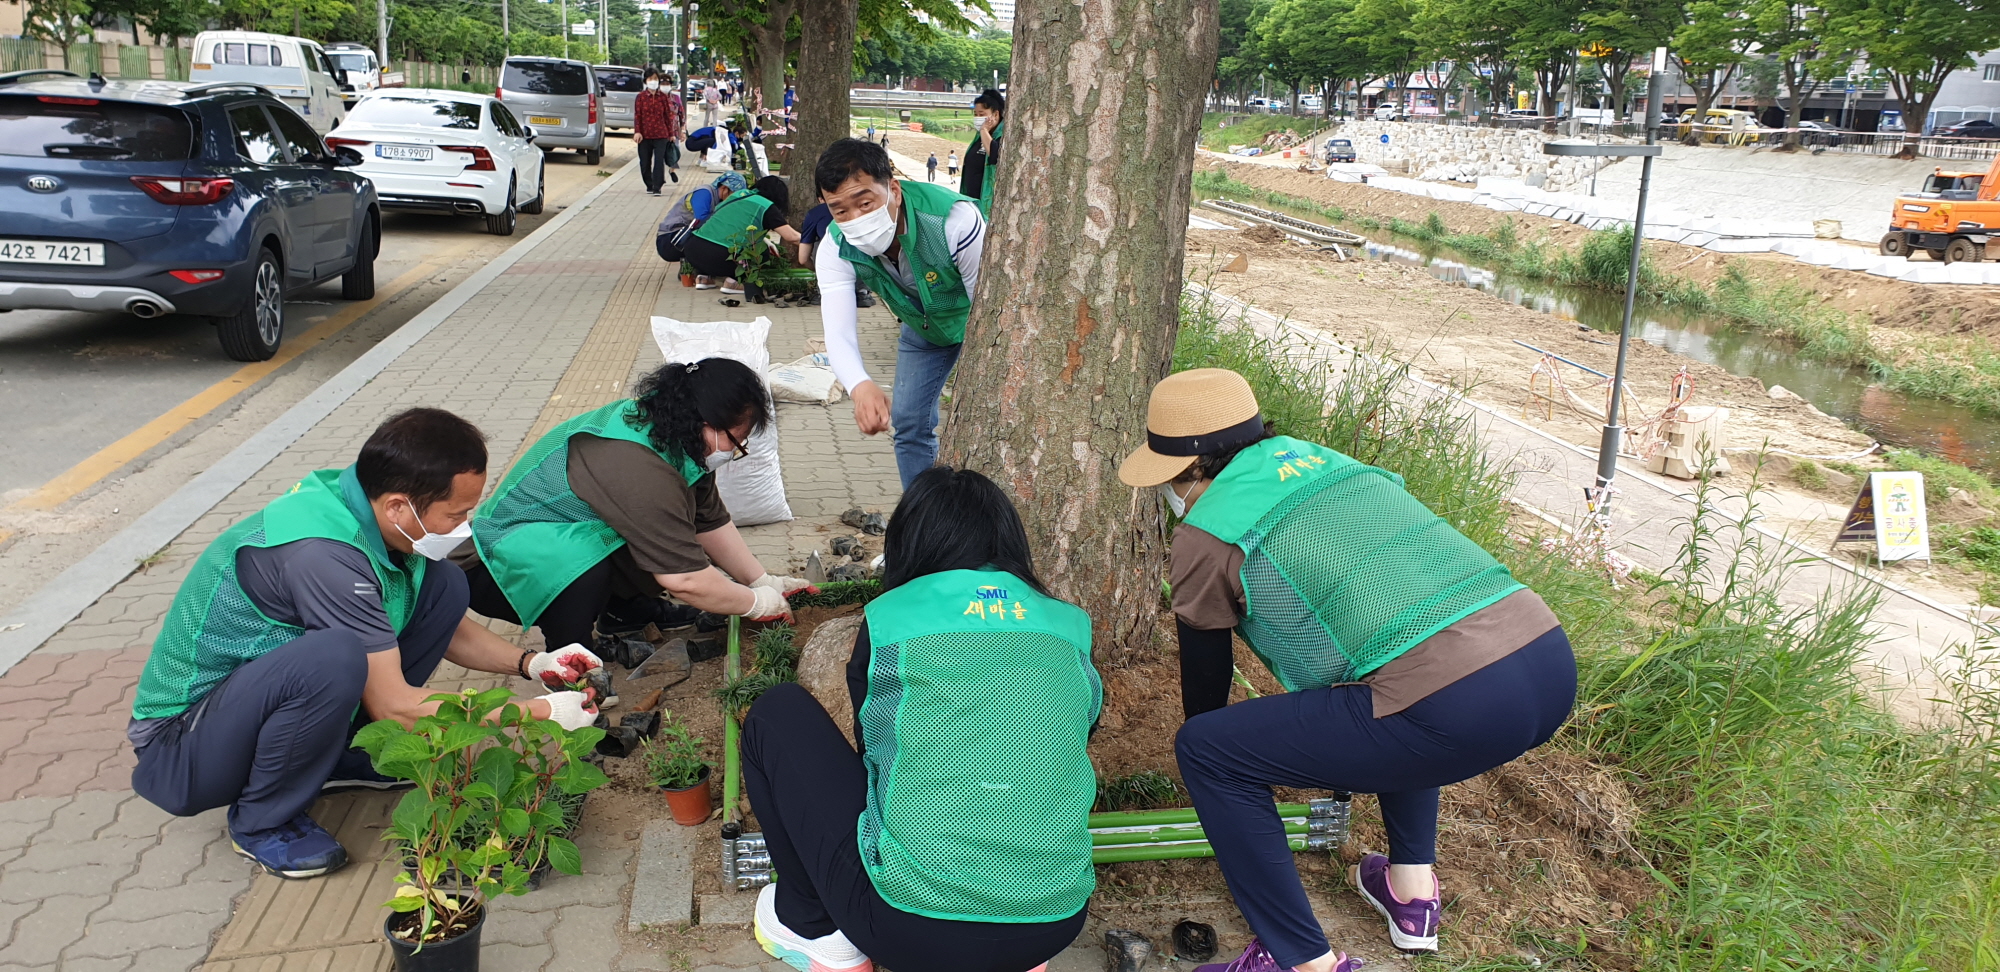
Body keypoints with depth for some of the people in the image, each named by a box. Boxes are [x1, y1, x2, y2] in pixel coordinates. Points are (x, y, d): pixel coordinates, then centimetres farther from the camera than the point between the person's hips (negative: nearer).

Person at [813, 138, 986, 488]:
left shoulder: (954, 220, -40)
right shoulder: (837, 249, -27)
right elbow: (838, 334, -37)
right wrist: (860, 387, -60)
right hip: (923, 325, 4)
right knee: (909, 422, 4)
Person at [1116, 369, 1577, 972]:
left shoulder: (1208, 532, 4)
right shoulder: (1324, 462, 25)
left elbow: (1205, 675, 17)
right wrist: (1338, 762, 51)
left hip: (1456, 711, -8)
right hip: (1554, 668, 8)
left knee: (1204, 749, 6)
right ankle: (1411, 887, 38)